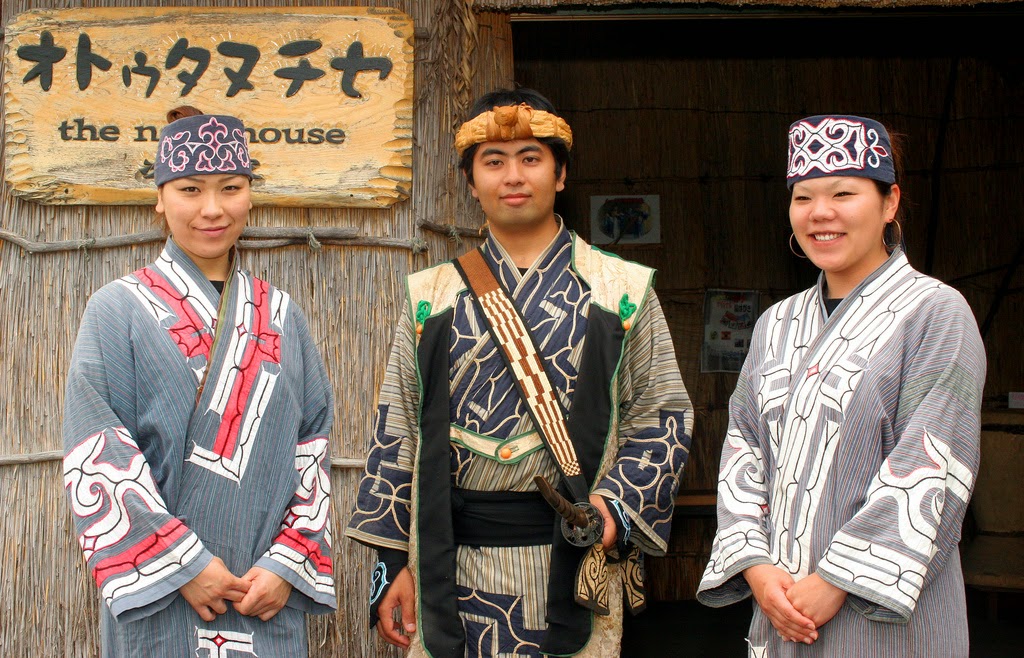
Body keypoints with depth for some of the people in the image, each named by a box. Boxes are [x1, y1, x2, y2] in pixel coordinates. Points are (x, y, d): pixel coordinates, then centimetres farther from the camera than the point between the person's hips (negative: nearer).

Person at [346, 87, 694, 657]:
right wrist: (394, 560, 3)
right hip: (453, 561, 1)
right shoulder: (432, 297, 9)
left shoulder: (623, 291, 5)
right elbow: (397, 433, 9)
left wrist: (617, 504, -13)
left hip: (576, 559, -1)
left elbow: (664, 417, 3)